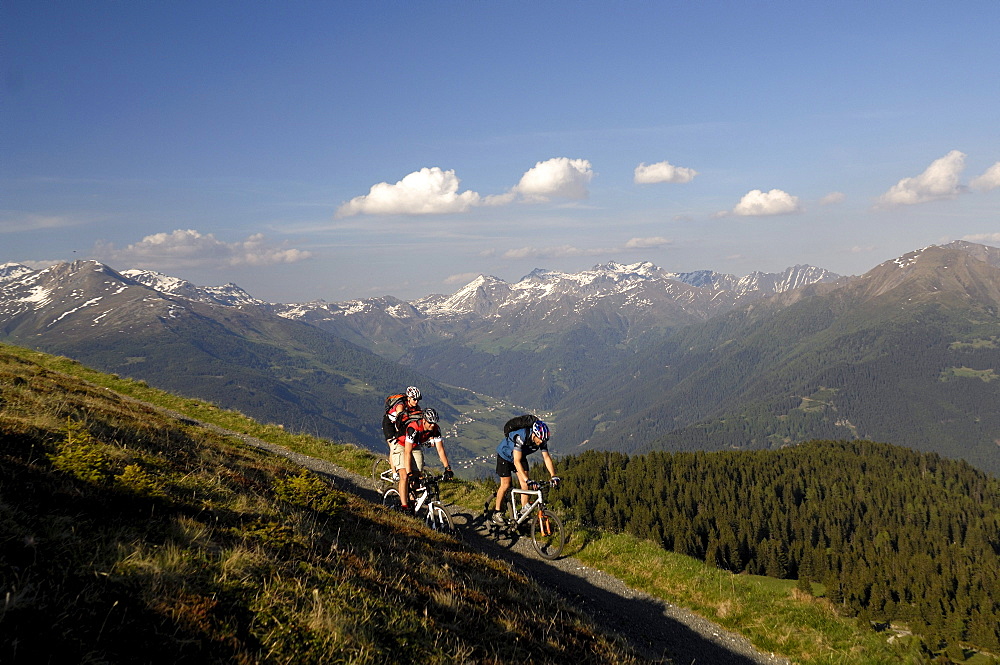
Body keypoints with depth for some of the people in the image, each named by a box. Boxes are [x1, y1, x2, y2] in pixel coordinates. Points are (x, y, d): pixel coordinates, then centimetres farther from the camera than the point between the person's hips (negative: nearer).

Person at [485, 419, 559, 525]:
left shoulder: (542, 440, -23)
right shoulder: (520, 437, -42)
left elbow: (546, 457, -18)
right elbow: (516, 461, -44)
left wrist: (554, 476, -29)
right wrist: (528, 480, -51)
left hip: (521, 455, 6)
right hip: (505, 455, -5)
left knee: (525, 483, -6)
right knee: (506, 485, -6)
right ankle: (497, 512, 9)